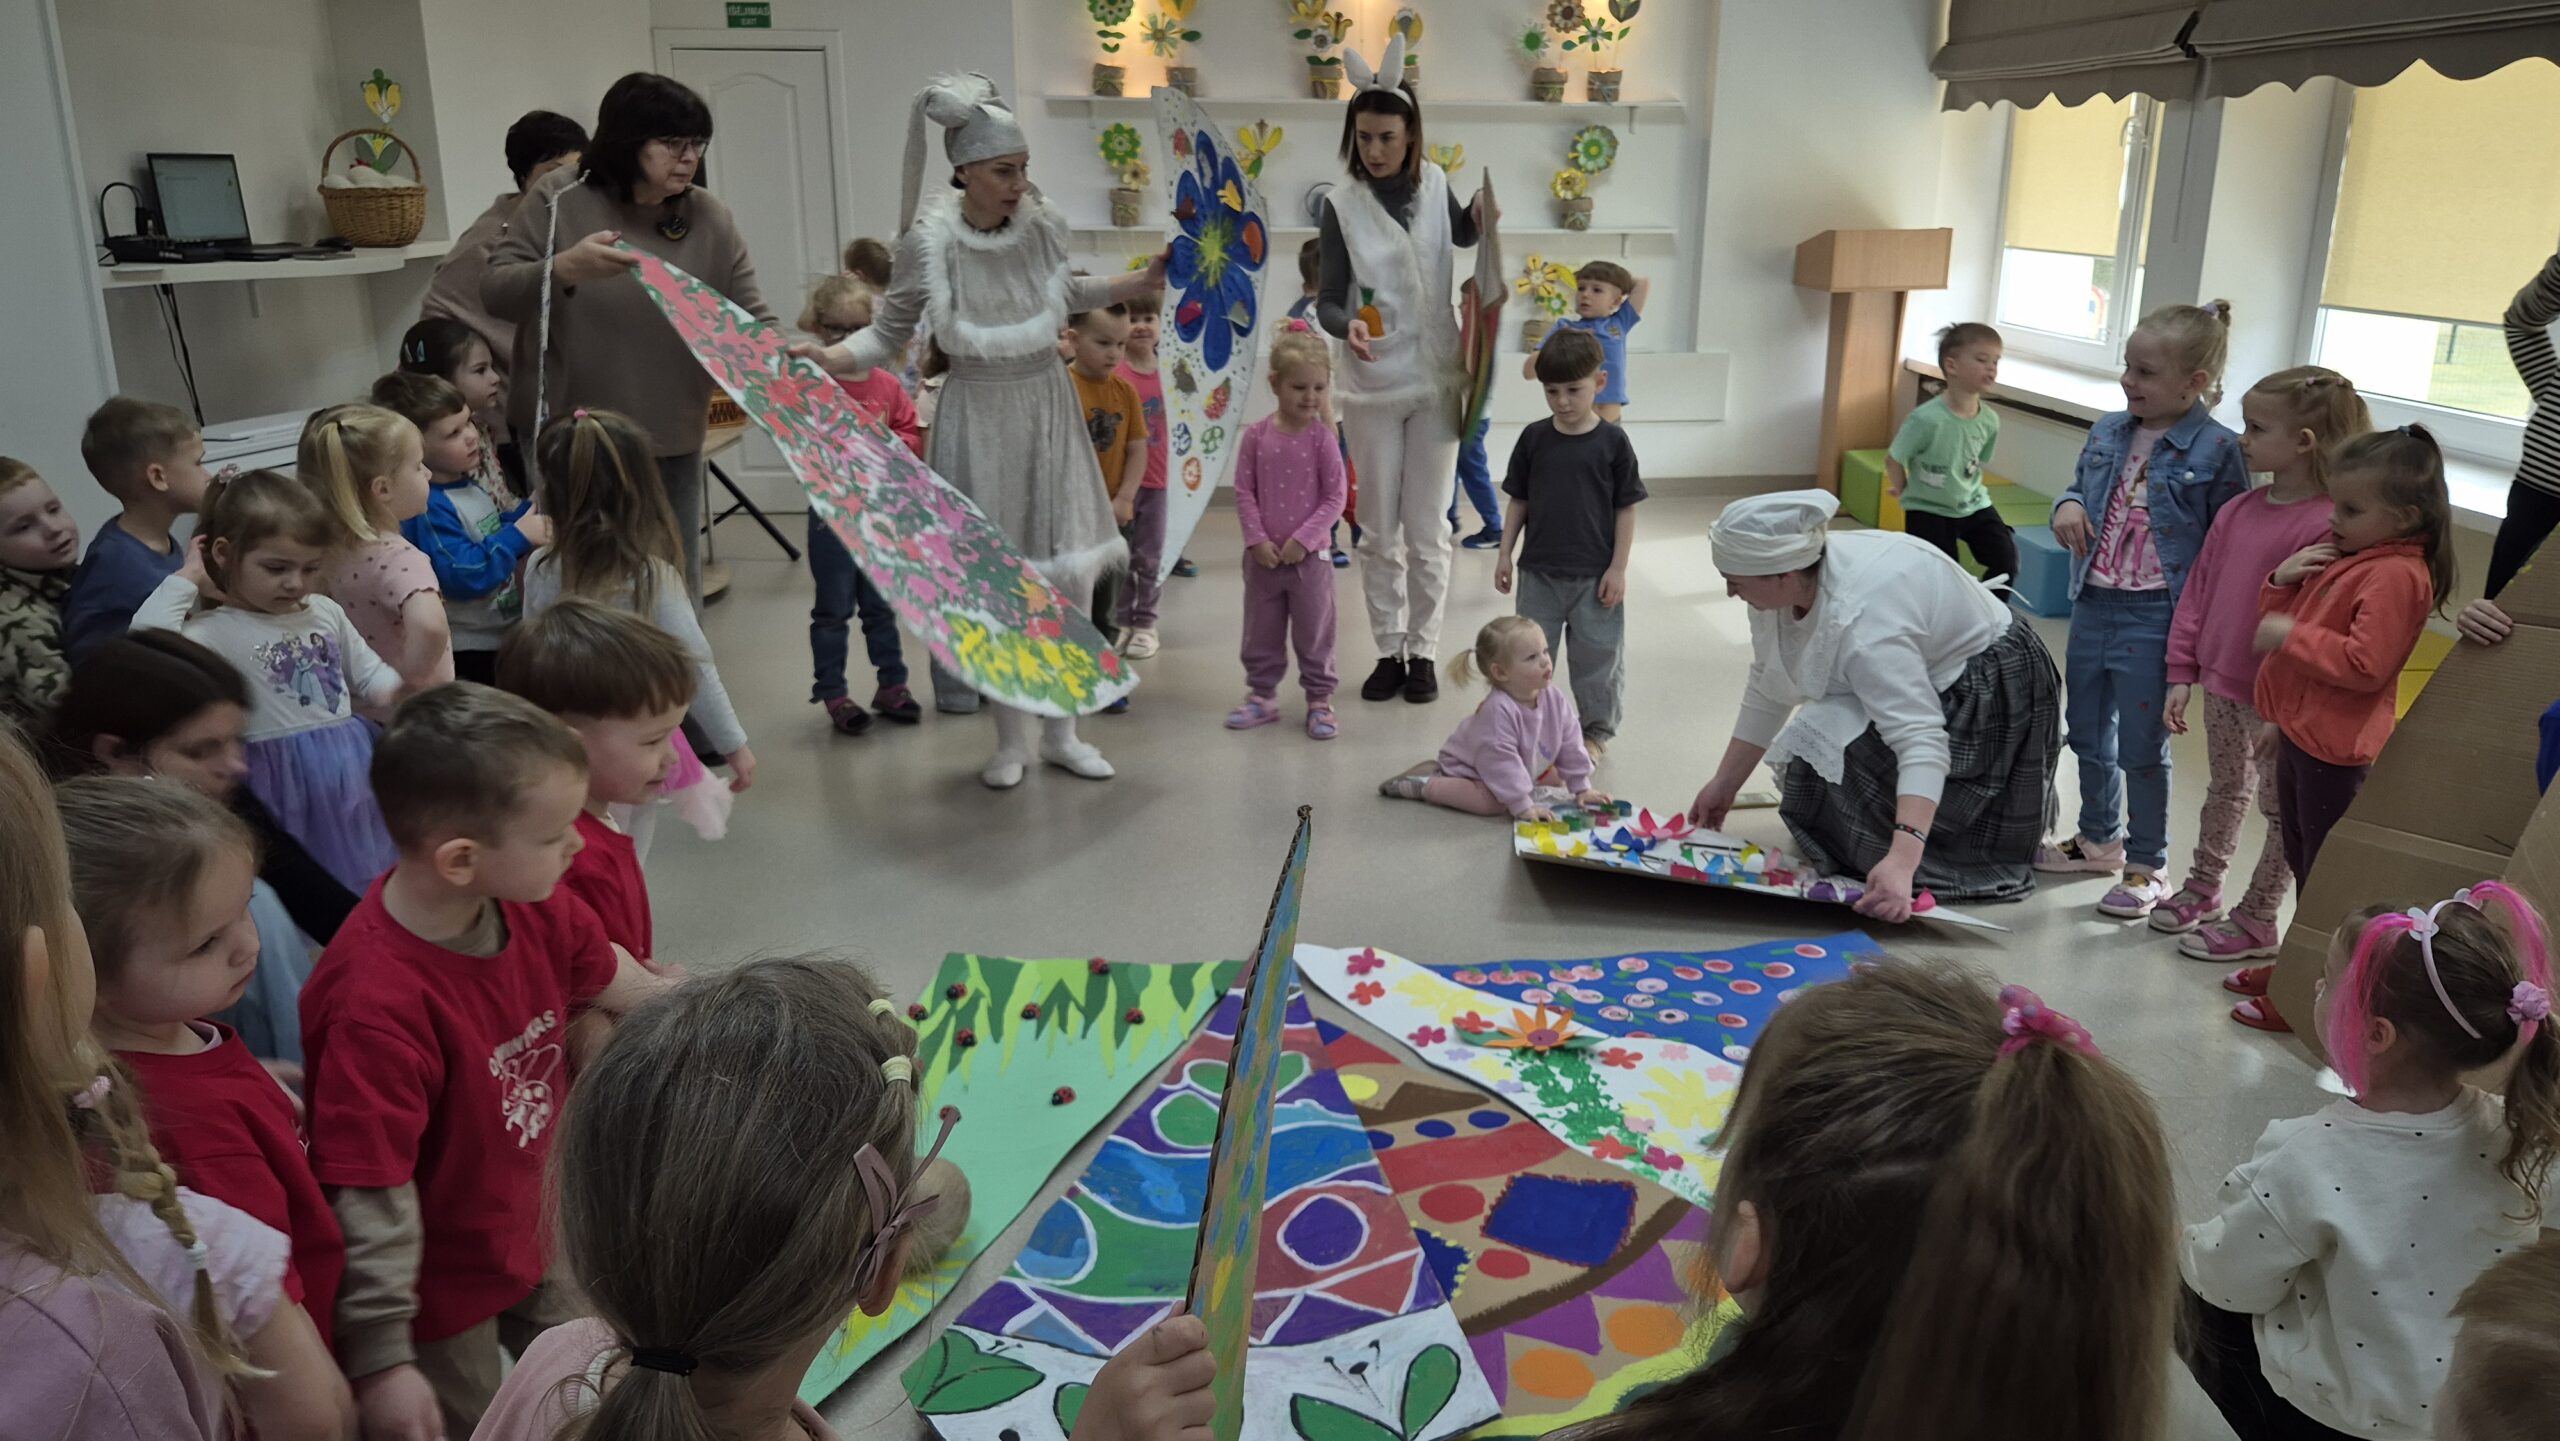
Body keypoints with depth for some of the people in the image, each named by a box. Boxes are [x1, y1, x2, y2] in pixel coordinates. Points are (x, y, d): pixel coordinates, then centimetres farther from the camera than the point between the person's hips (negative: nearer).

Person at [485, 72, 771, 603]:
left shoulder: (709, 218, -1)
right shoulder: (559, 199, -5)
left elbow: (750, 318, -2)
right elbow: (495, 290, -7)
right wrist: (565, 267, -27)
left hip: (670, 441, 2)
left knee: (676, 587, 12)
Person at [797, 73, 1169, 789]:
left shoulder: (1043, 223, -3)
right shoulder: (930, 241, -14)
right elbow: (890, 333, -8)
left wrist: (1143, 282, 14)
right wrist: (829, 358, -25)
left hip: (1048, 406, 4)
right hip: (980, 415, -3)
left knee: (1070, 573, 5)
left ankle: (1060, 731, 21)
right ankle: (1010, 738, 19)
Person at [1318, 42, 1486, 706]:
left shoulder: (1434, 184, -1)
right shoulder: (1343, 204, -9)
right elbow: (1328, 299, -12)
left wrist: (1479, 218, -1)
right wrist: (1348, 326, -35)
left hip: (1436, 379, 1)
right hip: (1374, 386, -1)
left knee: (1426, 529, 6)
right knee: (1381, 531, 8)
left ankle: (1423, 652, 19)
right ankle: (1389, 651, 21)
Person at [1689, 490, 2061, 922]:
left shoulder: (1861, 620, -40)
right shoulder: (1781, 586, -14)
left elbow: (1920, 741, -45)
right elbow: (1768, 690, 0)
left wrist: (1901, 863, -55)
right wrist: (1725, 784, 3)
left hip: (1990, 692, -9)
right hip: (1926, 676, 9)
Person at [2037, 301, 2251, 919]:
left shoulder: (2217, 450, -13)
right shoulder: (2107, 433, 4)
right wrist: (2068, 506, -4)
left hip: (2153, 616, -6)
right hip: (2094, 604, 6)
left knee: (2142, 746, 2)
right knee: (2088, 735, 18)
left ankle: (2148, 867, 19)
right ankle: (2099, 839, 37)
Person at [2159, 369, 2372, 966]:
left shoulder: (2326, 527, -21)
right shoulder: (2239, 511, 3)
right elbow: (2199, 590, 8)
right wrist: (2182, 673, 8)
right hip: (2221, 682, 7)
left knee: (2281, 807, 10)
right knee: (2226, 789, 23)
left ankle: (2255, 920, 22)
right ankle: (2202, 890, 38)